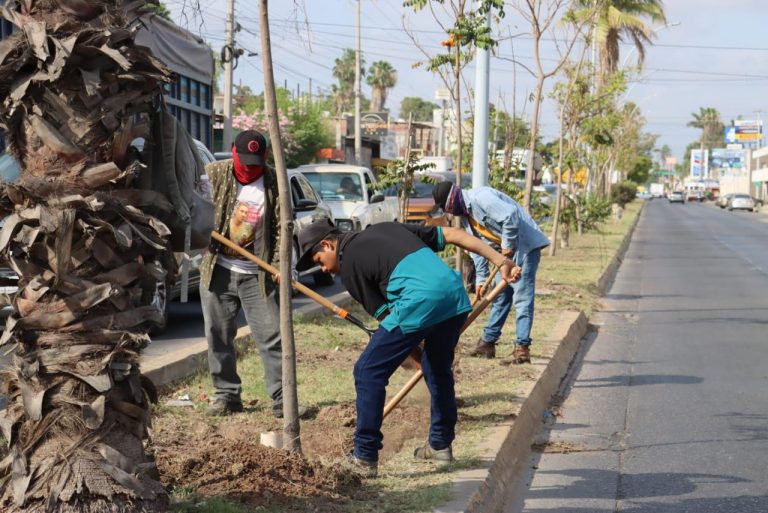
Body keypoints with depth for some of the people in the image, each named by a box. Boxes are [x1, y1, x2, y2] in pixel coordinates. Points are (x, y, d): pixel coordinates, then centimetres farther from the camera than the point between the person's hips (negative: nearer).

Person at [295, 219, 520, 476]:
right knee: (438, 368, 29)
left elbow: (384, 313, 9)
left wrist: (409, 351, 20)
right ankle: (441, 444, 40)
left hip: (420, 303, -7)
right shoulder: (387, 228, 29)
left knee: (368, 373, 5)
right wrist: (501, 261, 23)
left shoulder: (348, 264, 10)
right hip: (456, 295, 8)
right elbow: (451, 234, 24)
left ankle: (365, 457, 7)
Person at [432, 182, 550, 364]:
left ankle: (522, 349, -14)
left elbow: (510, 214, -32)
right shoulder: (465, 214, 9)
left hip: (525, 245, -10)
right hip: (507, 251, 10)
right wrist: (480, 279, 8)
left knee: (522, 298, -12)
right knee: (500, 297, 15)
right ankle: (488, 342, 24)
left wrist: (507, 245, -23)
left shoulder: (480, 197, -21)